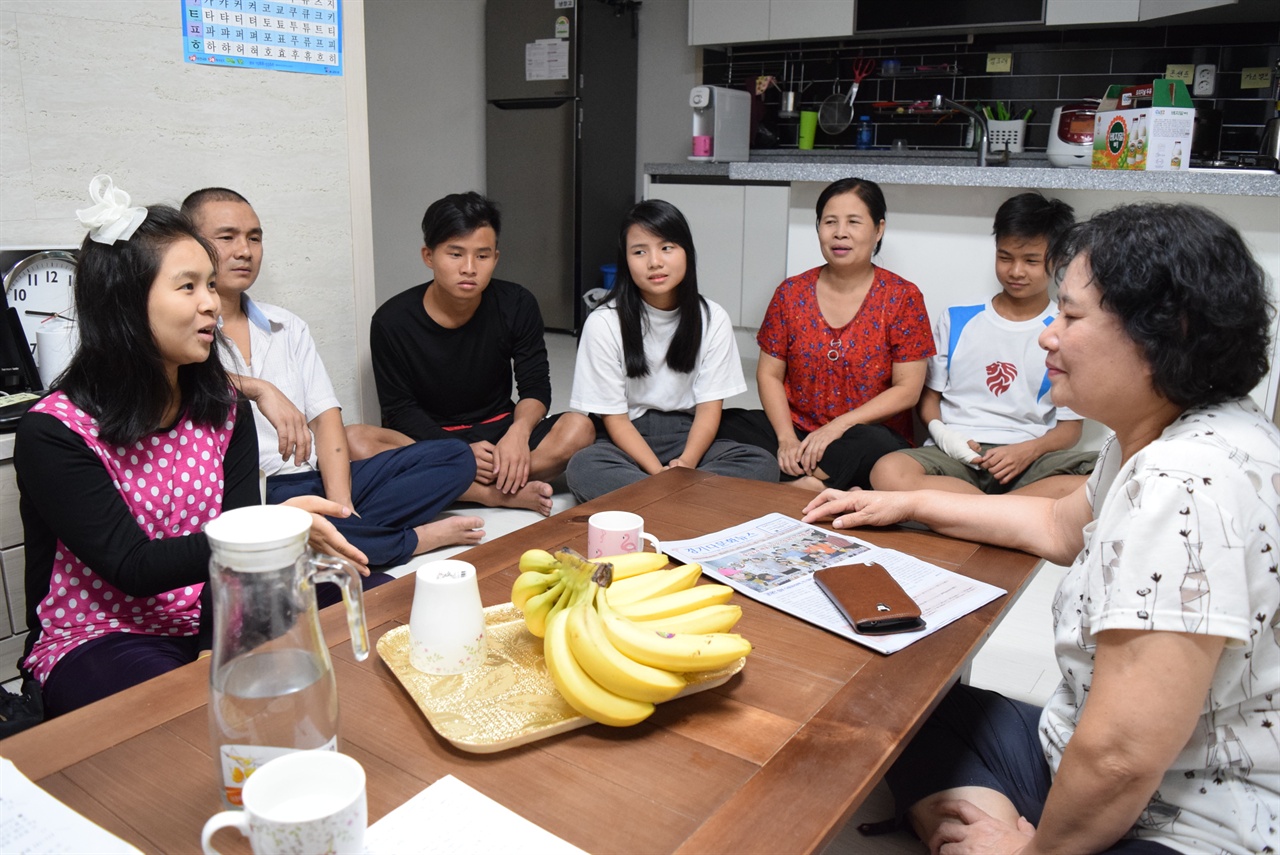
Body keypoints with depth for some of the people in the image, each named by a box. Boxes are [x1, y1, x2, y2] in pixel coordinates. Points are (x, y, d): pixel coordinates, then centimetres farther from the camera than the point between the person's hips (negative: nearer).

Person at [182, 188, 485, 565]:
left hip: (318, 478, 6)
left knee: (454, 456, -4)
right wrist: (258, 388, -30)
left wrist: (341, 505, -6)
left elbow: (326, 416, 9)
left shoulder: (288, 326, 19)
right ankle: (418, 538, -13)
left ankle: (348, 523, -21)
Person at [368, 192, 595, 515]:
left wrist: (518, 432, -28)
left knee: (579, 428, -25)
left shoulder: (517, 305, -5)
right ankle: (502, 493, -31)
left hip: (497, 432, 2)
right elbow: (400, 410, -9)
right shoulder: (392, 322, -10)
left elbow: (535, 387, -5)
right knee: (357, 442, -33)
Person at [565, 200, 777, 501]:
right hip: (627, 441, -2)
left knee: (763, 464, -25)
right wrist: (659, 473, -22)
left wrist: (686, 462, -22)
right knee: (582, 468, -35)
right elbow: (614, 417, -9)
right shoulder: (603, 323, -9)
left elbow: (709, 406, -3)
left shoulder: (713, 319, -1)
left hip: (687, 436, 3)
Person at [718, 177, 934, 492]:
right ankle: (827, 493, -26)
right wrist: (786, 438, -13)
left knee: (876, 444, -37)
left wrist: (839, 426, -17)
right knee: (726, 423, -22)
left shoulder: (902, 298, -2)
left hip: (866, 435, -3)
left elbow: (907, 389, -6)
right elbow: (769, 374, 3)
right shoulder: (791, 293, 5)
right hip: (797, 429, 4)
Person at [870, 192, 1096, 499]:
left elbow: (1070, 427, 9)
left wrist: (1028, 450, -13)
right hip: (956, 456, 1)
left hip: (1027, 461, 0)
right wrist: (942, 433, -7)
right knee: (888, 472, -33)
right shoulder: (956, 320, 12)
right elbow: (929, 396, 16)